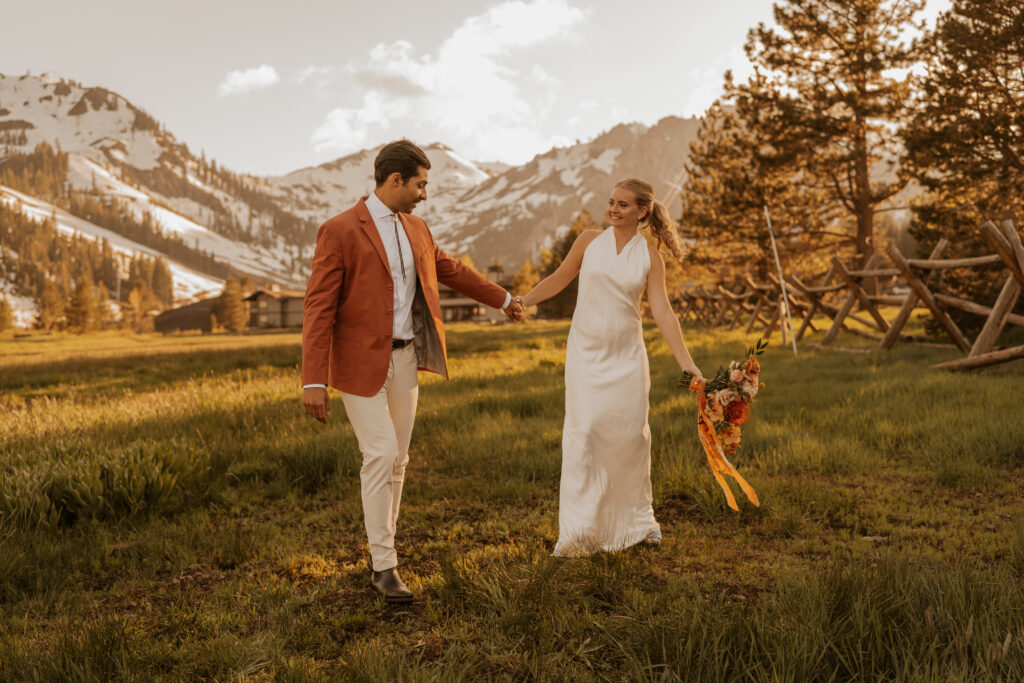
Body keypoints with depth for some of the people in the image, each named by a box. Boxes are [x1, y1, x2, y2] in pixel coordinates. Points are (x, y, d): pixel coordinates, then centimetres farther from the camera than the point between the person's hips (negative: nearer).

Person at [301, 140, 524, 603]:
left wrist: (503, 300, 36)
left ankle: (380, 553, 24)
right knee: (381, 456, -12)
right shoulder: (340, 231, -13)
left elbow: (450, 270, 25)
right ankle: (385, 567, 0)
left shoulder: (415, 229, 9)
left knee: (396, 460, 10)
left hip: (404, 359, 7)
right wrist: (314, 381, -21)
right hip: (360, 362, -7)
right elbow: (319, 308, -16)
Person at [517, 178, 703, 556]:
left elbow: (663, 313, -4)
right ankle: (578, 529, -5)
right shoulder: (589, 241, 1)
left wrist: (688, 364, -11)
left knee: (631, 433, 4)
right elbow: (559, 279, 13)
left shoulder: (650, 257, 1)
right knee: (584, 430, -10)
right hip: (586, 353, -1)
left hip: (626, 355, 1)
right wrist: (519, 301, 8)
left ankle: (638, 518, 23)